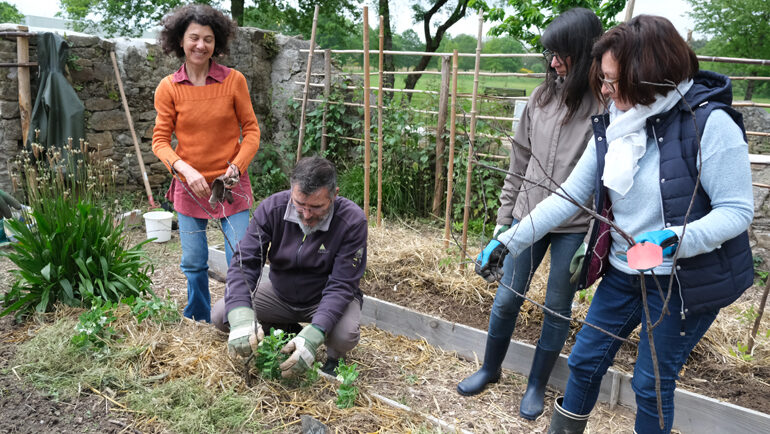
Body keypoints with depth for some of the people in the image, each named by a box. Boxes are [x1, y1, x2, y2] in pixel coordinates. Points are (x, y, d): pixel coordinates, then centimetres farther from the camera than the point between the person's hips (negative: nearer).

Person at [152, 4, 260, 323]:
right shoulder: (168, 88, -2)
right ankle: (198, 325, 31)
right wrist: (186, 169, -19)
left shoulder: (234, 80, -5)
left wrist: (237, 167, -15)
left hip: (231, 185, -1)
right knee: (193, 264, 12)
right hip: (189, 186, 2)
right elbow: (160, 140, -2)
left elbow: (251, 129, -1)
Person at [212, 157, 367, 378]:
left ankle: (333, 357, 5)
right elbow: (244, 262, -24)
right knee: (221, 314, -14)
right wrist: (240, 317, -42)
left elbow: (341, 285, -27)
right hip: (280, 291, 4)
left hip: (326, 298, -3)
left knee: (344, 335, -35)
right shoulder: (272, 208, -19)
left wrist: (313, 334, -43)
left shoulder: (352, 221, -27)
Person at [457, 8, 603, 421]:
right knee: (506, 298, 12)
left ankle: (537, 384, 32)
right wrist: (504, 216, 10)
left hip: (575, 228, -4)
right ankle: (490, 369, 35)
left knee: (558, 307, 11)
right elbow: (520, 162, 8)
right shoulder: (542, 97, 4)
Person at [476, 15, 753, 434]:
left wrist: (676, 238, -34)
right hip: (622, 273, 6)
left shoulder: (709, 122, -19)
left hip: (684, 280, -5)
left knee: (652, 382, 9)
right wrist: (510, 240, -5)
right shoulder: (613, 126, -2)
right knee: (585, 359, 15)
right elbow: (569, 195, -2)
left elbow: (736, 210, -16)